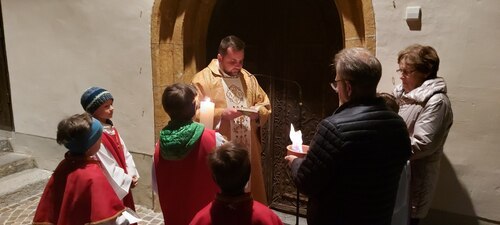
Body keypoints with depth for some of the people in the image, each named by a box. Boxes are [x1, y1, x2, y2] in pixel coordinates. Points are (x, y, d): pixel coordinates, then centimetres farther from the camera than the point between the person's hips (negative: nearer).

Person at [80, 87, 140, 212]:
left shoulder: (111, 128, 5)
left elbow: (125, 153, 6)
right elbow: (107, 167, -24)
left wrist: (132, 174, -5)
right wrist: (128, 180, -14)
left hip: (122, 183, 8)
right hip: (110, 187, -8)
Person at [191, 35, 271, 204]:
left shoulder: (249, 78, 12)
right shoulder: (203, 79, -6)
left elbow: (266, 106, 15)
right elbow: (195, 114, -11)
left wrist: (257, 112, -7)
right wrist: (221, 114, -22)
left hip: (248, 151, 5)